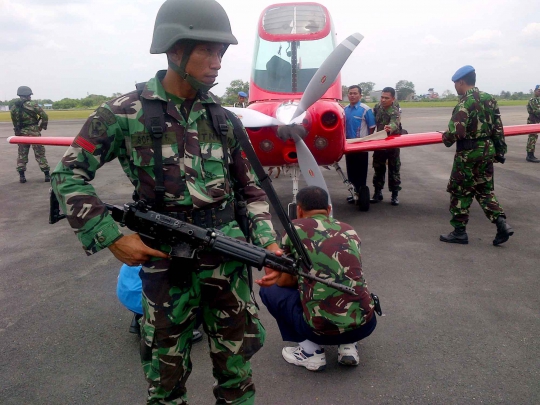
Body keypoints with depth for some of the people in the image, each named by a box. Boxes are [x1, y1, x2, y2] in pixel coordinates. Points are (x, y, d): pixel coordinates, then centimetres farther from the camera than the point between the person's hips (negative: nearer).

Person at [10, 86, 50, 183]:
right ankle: (47, 174, 3)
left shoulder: (14, 108, 4)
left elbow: (14, 123, 9)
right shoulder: (32, 104, -10)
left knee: (22, 154, 13)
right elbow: (45, 116, -13)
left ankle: (21, 175, 10)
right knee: (40, 154, 3)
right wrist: (43, 126, 3)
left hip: (21, 133, 4)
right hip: (33, 132, -4)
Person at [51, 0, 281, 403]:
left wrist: (268, 242, -5)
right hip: (166, 264, -2)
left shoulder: (224, 120, 3)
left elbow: (250, 189, 9)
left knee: (237, 372, 15)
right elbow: (69, 175, -1)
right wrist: (111, 238, -9)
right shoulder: (125, 114, -7)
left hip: (228, 261, 3)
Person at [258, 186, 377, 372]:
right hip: (365, 324, 5)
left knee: (269, 290, 16)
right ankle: (348, 346, 17)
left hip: (323, 328, -5)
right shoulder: (349, 230, 14)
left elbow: (286, 282, 7)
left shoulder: (296, 228, 0)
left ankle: (310, 351, 9)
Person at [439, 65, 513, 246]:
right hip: (488, 150, 8)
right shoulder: (489, 99, 8)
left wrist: (446, 138, -4)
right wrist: (500, 151, 17)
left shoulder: (465, 102, -17)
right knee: (484, 190, 18)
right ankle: (502, 224, 6)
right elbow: (498, 128, 10)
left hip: (469, 154, -8)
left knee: (460, 191, 5)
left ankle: (459, 232, 13)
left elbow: (456, 131, -25)